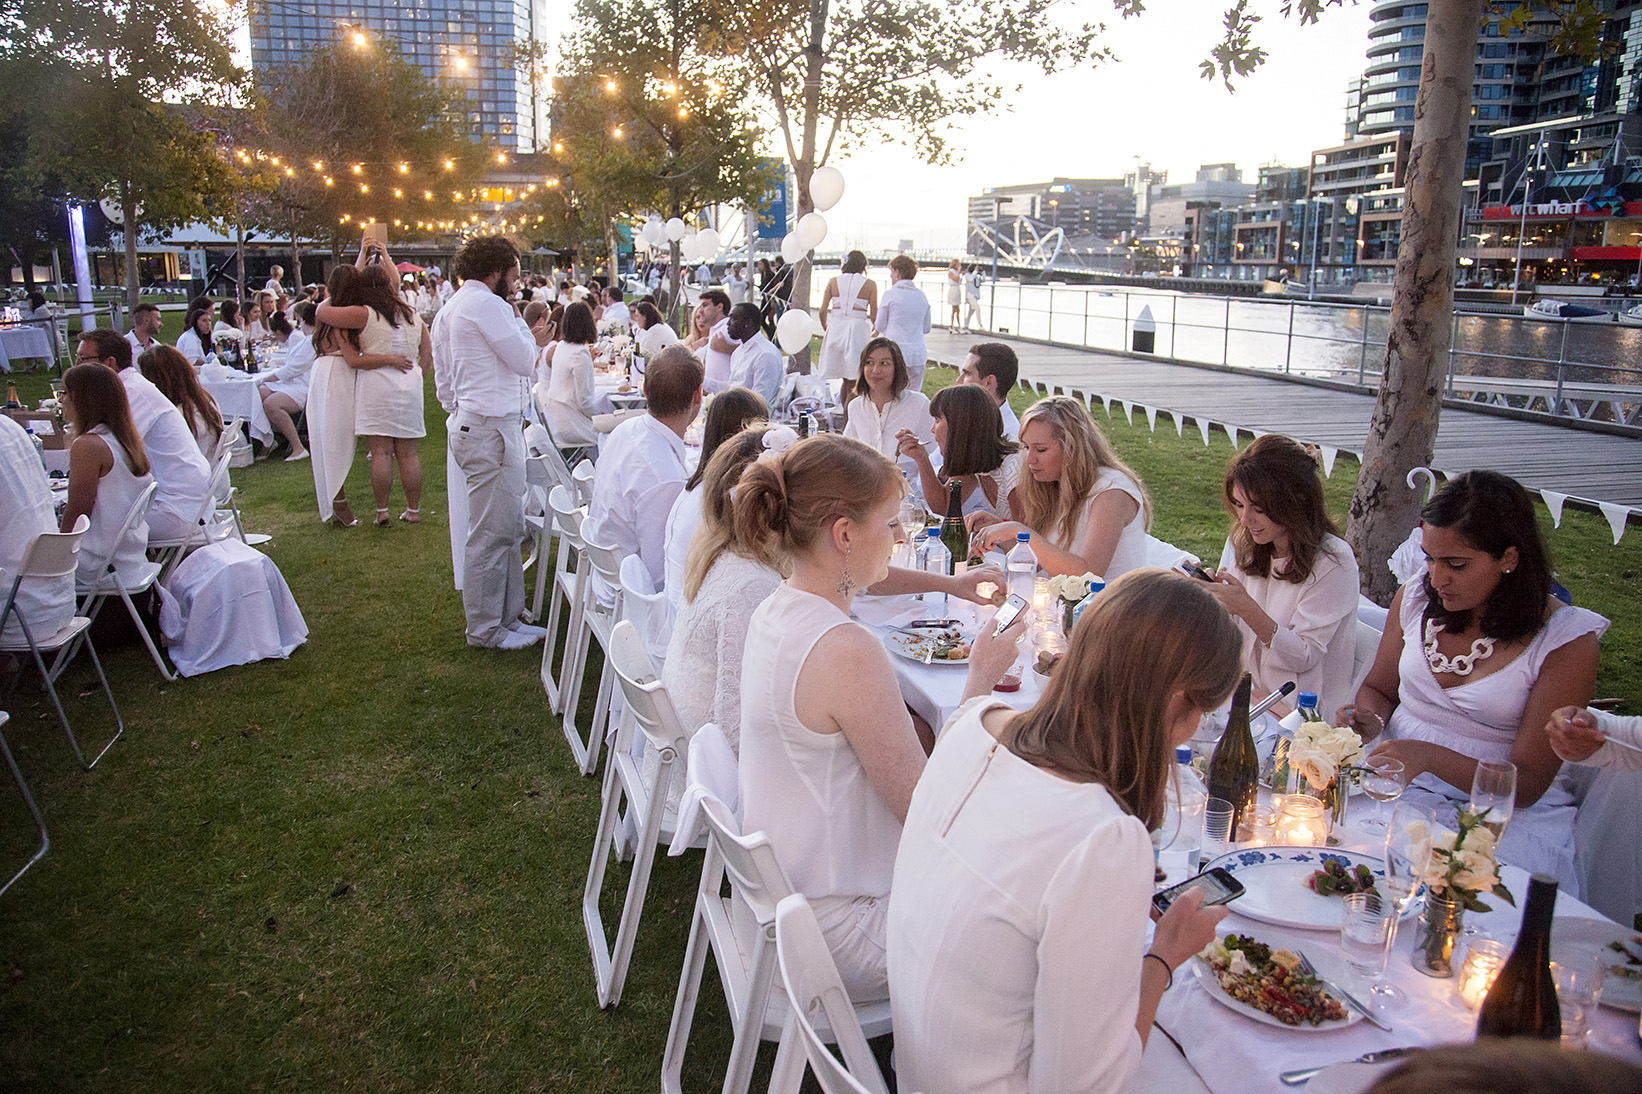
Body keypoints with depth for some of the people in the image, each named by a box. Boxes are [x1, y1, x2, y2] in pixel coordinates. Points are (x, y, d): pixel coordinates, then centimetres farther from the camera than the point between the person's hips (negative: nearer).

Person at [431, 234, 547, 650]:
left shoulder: (449, 309, 20)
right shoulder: (487, 305, -13)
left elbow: (443, 381, 22)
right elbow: (525, 359, -11)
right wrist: (518, 322, 4)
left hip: (470, 424, 11)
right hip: (491, 428, -11)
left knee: (509, 530, 16)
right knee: (491, 533, -4)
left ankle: (507, 617, 24)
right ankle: (485, 629, 4)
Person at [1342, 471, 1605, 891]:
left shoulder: (1566, 642, -10)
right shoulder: (1416, 598, 3)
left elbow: (1526, 785, -12)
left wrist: (1432, 758, -29)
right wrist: (1372, 722, -5)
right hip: (1397, 783, 4)